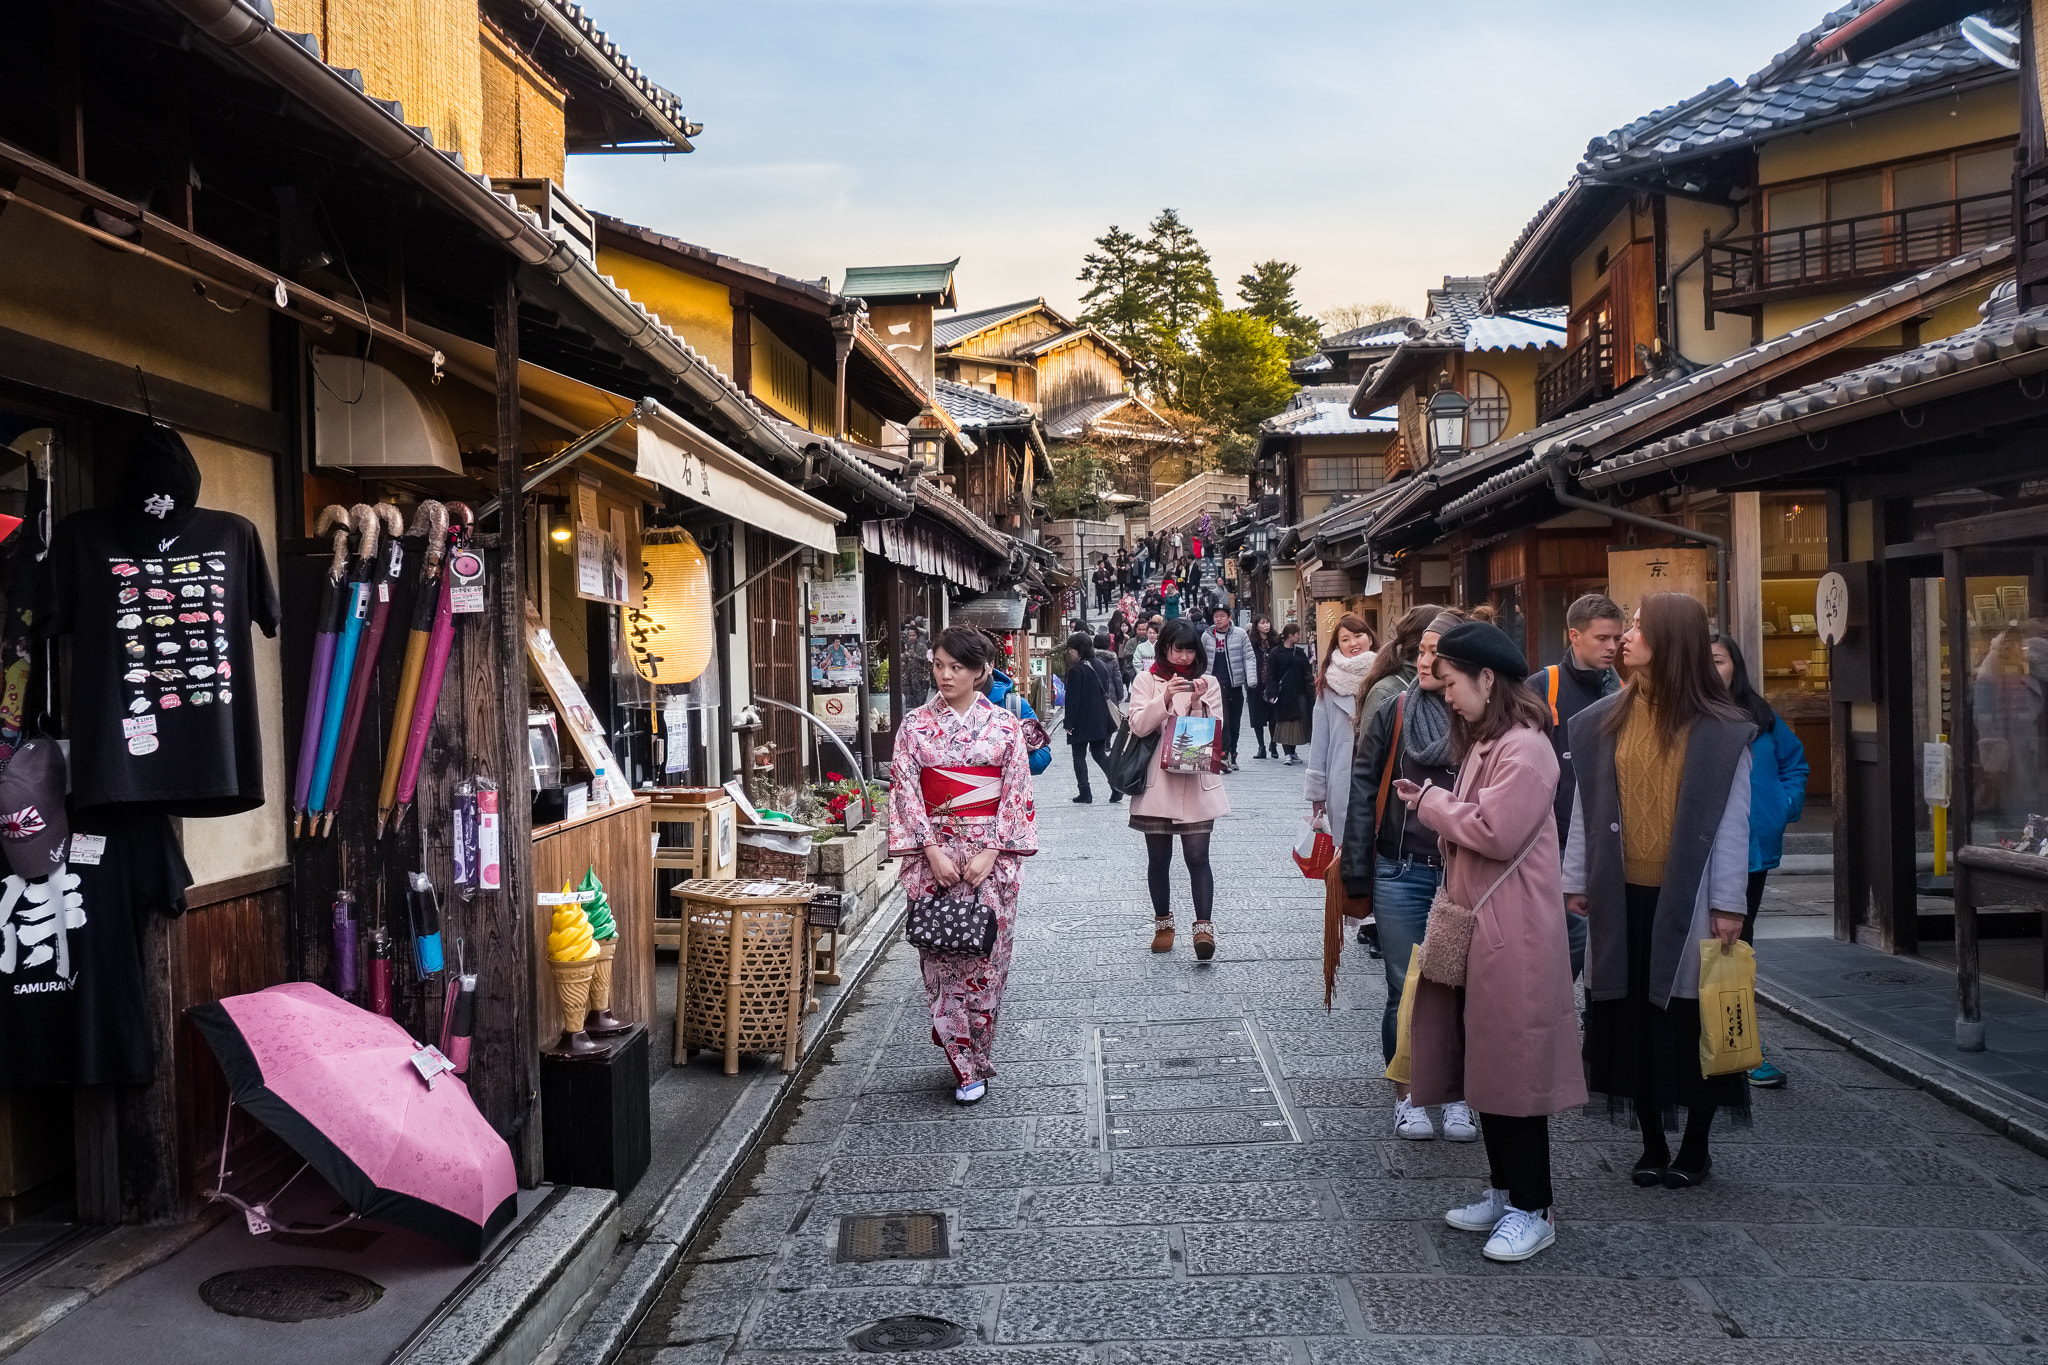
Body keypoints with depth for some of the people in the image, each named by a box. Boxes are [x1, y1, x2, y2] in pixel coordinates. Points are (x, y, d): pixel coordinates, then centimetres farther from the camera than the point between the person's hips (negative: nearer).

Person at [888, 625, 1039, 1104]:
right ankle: (968, 1068, 8)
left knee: (985, 957, 0)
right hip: (933, 853, 1)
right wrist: (933, 852, -10)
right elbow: (906, 792, -1)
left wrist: (989, 854, -10)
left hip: (991, 853, -1)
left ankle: (974, 1060, 14)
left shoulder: (1005, 726, 2)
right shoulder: (915, 726, 3)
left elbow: (1016, 794, -1)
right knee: (940, 959, -1)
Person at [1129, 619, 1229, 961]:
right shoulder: (1147, 680, 4)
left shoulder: (1208, 683, 7)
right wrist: (1166, 696, -20)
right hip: (1156, 782, 0)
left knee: (1197, 856, -8)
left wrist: (1197, 702, -15)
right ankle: (1163, 924, 24)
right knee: (1158, 859, 10)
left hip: (1196, 782, 0)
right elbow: (1138, 725, -8)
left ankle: (1204, 926, -9)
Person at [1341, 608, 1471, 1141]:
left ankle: (1457, 1096, 24)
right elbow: (1363, 789, 0)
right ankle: (1407, 1097, 22)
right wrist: (1357, 869, -4)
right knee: (1406, 990, 8)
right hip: (1403, 872, 0)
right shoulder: (1394, 713, -1)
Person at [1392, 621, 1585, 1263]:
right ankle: (1504, 1190, 26)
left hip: (1513, 935, -10)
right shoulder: (1485, 741, 15)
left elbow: (1496, 831, -23)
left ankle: (1532, 1209, 8)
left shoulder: (1524, 747, -17)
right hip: (1475, 926, 10)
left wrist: (1432, 802, -11)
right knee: (1486, 1062, 15)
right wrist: (1434, 804, 3)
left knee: (1514, 1067, -2)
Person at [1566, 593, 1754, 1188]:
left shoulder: (1720, 730, -5)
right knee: (1633, 1020, 8)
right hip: (1621, 897, 4)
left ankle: (1695, 1147, 20)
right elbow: (1585, 809, 8)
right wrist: (1575, 882, 6)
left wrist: (1727, 903, -8)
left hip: (1686, 897, -3)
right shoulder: (1603, 722, 6)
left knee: (1691, 1021, 4)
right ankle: (1652, 1144, 20)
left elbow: (1732, 821, -5)